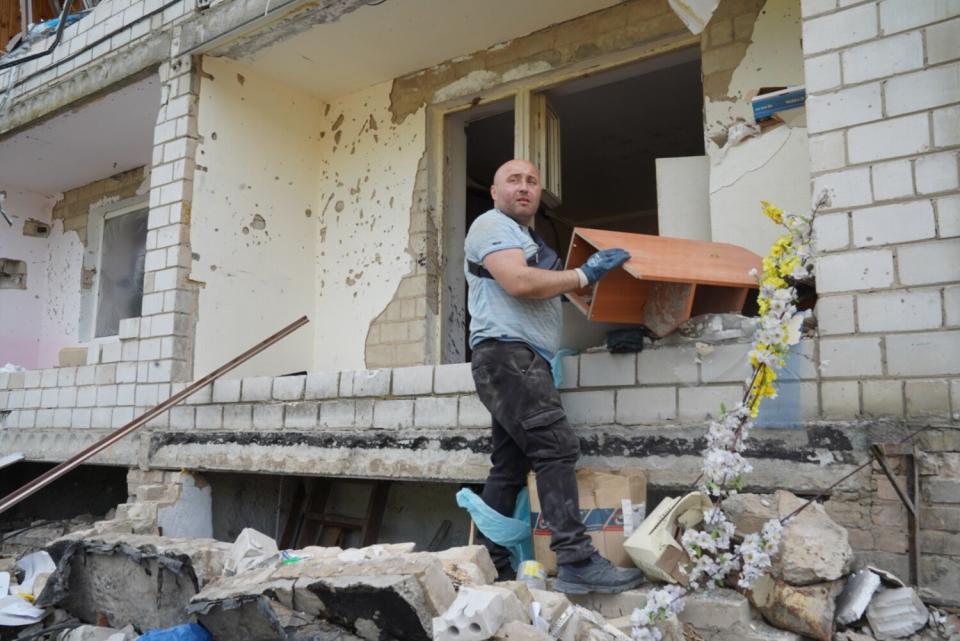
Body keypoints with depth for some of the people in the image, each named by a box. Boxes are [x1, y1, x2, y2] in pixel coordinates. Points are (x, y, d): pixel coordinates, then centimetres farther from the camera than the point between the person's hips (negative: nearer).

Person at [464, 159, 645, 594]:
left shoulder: (529, 239, 30)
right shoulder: (491, 225, -1)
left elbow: (546, 295, 29)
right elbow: (519, 282, -18)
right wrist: (585, 274, -10)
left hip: (524, 361, 10)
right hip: (507, 352, -10)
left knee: (509, 467, 6)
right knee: (556, 447, -19)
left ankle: (491, 569, 10)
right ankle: (576, 562, -22)